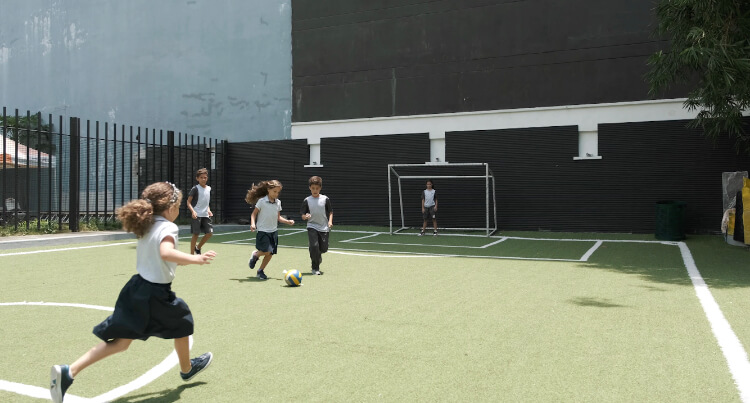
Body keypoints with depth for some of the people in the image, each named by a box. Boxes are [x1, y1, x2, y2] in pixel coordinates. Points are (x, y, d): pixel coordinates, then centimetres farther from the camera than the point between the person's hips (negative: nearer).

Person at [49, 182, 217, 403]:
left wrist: (182, 260, 27)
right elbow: (166, 252, -38)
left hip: (137, 288, 8)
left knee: (120, 341, 10)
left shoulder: (146, 226, 9)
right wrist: (194, 259, -38)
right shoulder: (168, 227, -18)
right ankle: (187, 369, 39)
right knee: (182, 324, 19)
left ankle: (69, 372, 0)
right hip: (156, 294, -7)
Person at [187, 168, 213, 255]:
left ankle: (197, 248, 21)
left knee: (210, 232, -1)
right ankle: (191, 254, 7)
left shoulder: (208, 188, 12)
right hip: (196, 215, -6)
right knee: (196, 234, -4)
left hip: (205, 215, 6)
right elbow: (188, 202, -9)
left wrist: (208, 210, 9)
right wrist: (193, 211, -22)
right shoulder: (195, 189, -7)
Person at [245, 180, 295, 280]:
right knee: (267, 251, -16)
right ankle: (255, 255, 17)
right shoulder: (261, 201, -8)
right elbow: (254, 214, -4)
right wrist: (253, 223, -20)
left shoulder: (278, 202, 7)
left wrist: (288, 221, 2)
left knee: (271, 253, 4)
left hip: (273, 231, 5)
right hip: (263, 231, -5)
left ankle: (260, 271, 21)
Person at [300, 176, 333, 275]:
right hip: (312, 227, -1)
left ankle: (318, 255, 42)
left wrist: (330, 221, -7)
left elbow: (330, 212, 9)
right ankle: (315, 268, 2)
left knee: (324, 249, 3)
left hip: (324, 227, 1)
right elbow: (302, 215, 1)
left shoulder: (325, 199, 0)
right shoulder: (307, 200, 0)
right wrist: (305, 216, -21)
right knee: (314, 246, -16)